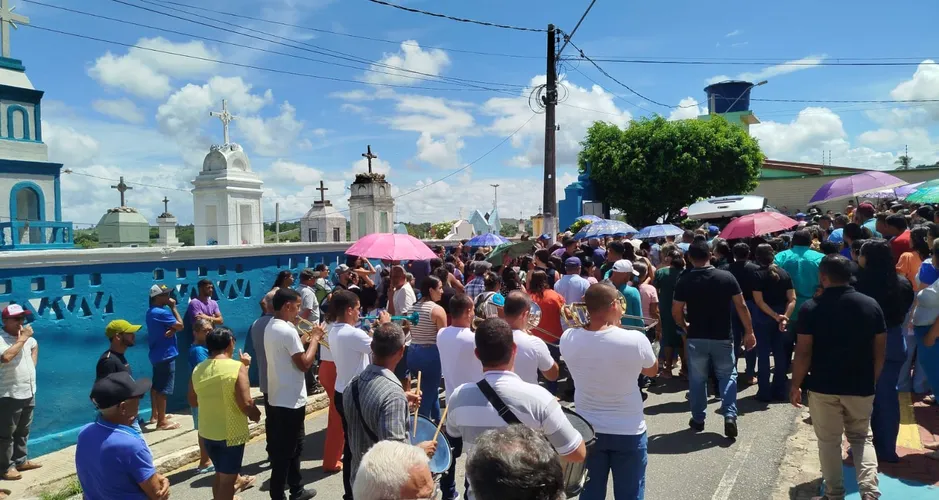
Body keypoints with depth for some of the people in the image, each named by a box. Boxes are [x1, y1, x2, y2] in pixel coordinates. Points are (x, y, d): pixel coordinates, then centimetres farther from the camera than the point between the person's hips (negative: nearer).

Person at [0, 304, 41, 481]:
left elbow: (35, 346, 30)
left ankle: (21, 460, 33)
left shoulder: (26, 337, 8)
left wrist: (33, 364, 16)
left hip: (28, 393, 8)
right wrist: (22, 339, -27)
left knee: (23, 431, 20)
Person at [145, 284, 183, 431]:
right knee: (164, 388, -5)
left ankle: (155, 415, 30)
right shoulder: (162, 312, -20)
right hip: (166, 355, -10)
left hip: (157, 354, 10)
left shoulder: (152, 312, 11)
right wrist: (173, 307, -9)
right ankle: (162, 422, -1)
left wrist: (172, 330, -15)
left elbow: (173, 326, 8)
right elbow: (180, 325, -14)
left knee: (156, 386, 18)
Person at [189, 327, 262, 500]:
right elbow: (246, 404, -22)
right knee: (227, 479, 7)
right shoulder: (237, 367, -18)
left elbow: (193, 401, 10)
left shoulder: (198, 369, -2)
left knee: (220, 474, 23)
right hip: (231, 433, -5)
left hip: (207, 432, 6)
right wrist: (256, 414, -3)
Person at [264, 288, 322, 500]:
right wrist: (315, 338, -9)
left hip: (278, 397, 10)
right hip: (290, 400, -10)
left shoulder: (271, 327, 8)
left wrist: (305, 339, 9)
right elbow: (304, 364, -19)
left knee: (293, 446, 20)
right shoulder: (287, 330, -22)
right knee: (284, 451, 1)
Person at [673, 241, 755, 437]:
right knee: (727, 376, 15)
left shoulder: (685, 281, -9)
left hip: (696, 338, 0)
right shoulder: (727, 277, -7)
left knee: (697, 379, 12)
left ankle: (698, 419, 21)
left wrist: (684, 326, 13)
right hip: (723, 337, 0)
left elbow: (676, 311, -6)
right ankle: (730, 415, 1)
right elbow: (741, 306, -5)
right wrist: (749, 331, 3)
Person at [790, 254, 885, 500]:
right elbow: (880, 349, 3)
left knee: (829, 441, 11)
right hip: (860, 386, 3)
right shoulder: (871, 305, -2)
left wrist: (795, 385, -2)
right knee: (862, 437, 19)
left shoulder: (811, 307, -12)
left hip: (823, 386, -2)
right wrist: (873, 380, 16)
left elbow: (803, 352, -13)